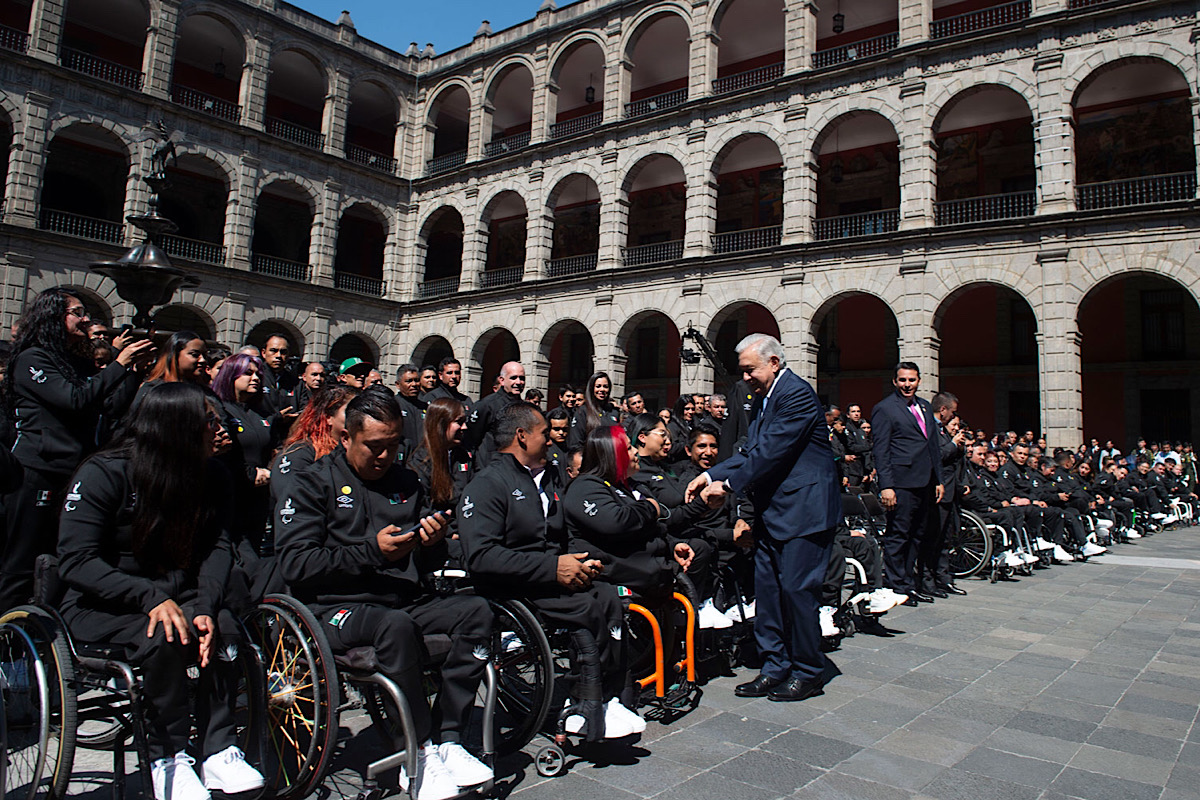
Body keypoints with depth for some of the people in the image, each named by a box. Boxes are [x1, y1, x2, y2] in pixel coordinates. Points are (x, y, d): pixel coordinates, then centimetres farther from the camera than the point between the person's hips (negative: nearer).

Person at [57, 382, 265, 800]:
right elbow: (76, 562, -19)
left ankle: (218, 749, -13)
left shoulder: (211, 476, -2)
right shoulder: (103, 474, -15)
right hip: (99, 606, -3)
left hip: (176, 596, 4)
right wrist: (152, 597, -31)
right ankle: (168, 758, -13)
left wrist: (207, 605, -26)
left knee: (226, 628, -26)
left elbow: (217, 547, -7)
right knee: (163, 637, -32)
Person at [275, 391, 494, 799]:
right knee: (396, 625, -36)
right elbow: (294, 563, -9)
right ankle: (421, 753, -21)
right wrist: (371, 551, -16)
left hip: (406, 601, 5)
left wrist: (433, 543, -5)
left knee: (476, 610, -21)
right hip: (335, 608, -4)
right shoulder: (314, 483, 3)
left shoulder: (406, 482, 15)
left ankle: (447, 740, -18)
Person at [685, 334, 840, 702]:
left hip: (803, 509, -10)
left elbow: (771, 451, -21)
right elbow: (750, 452, 13)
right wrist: (711, 474, 1)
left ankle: (808, 673, 14)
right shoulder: (766, 399, 15)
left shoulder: (796, 393, -15)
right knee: (767, 589, 11)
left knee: (797, 589, -2)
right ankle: (774, 668, 21)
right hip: (773, 513, 10)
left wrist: (729, 484, -16)